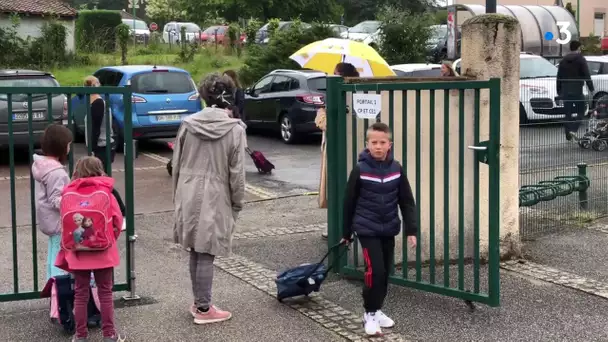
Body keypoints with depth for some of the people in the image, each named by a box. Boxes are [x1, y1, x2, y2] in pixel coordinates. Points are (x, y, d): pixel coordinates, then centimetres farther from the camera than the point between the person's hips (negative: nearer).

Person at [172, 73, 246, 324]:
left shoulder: (188, 124, 0)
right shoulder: (235, 129, -10)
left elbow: (176, 164, 6)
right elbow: (236, 173, -8)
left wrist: (178, 195, 16)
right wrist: (237, 204, 3)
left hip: (189, 196, 4)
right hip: (215, 199, -4)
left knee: (195, 250, 16)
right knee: (206, 254, 3)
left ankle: (198, 302, 28)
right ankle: (203, 309, 11)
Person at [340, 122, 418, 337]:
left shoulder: (396, 169, -2)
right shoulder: (360, 170, -10)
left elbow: (406, 201, 3)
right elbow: (349, 202, -2)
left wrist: (411, 230, -2)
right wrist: (346, 233, 3)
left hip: (389, 230, 4)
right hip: (367, 230, -4)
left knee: (385, 273, 11)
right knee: (375, 271, -12)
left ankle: (377, 310, 28)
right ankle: (370, 314, 4)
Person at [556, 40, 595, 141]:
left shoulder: (563, 61, 13)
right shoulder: (581, 59, -4)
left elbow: (559, 77, 16)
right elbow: (587, 76, -10)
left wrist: (559, 91, 21)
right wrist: (591, 88, -5)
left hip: (565, 91, 5)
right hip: (577, 90, -5)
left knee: (567, 113, 10)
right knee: (581, 111, 4)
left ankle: (568, 135, 11)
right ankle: (573, 129, -13)